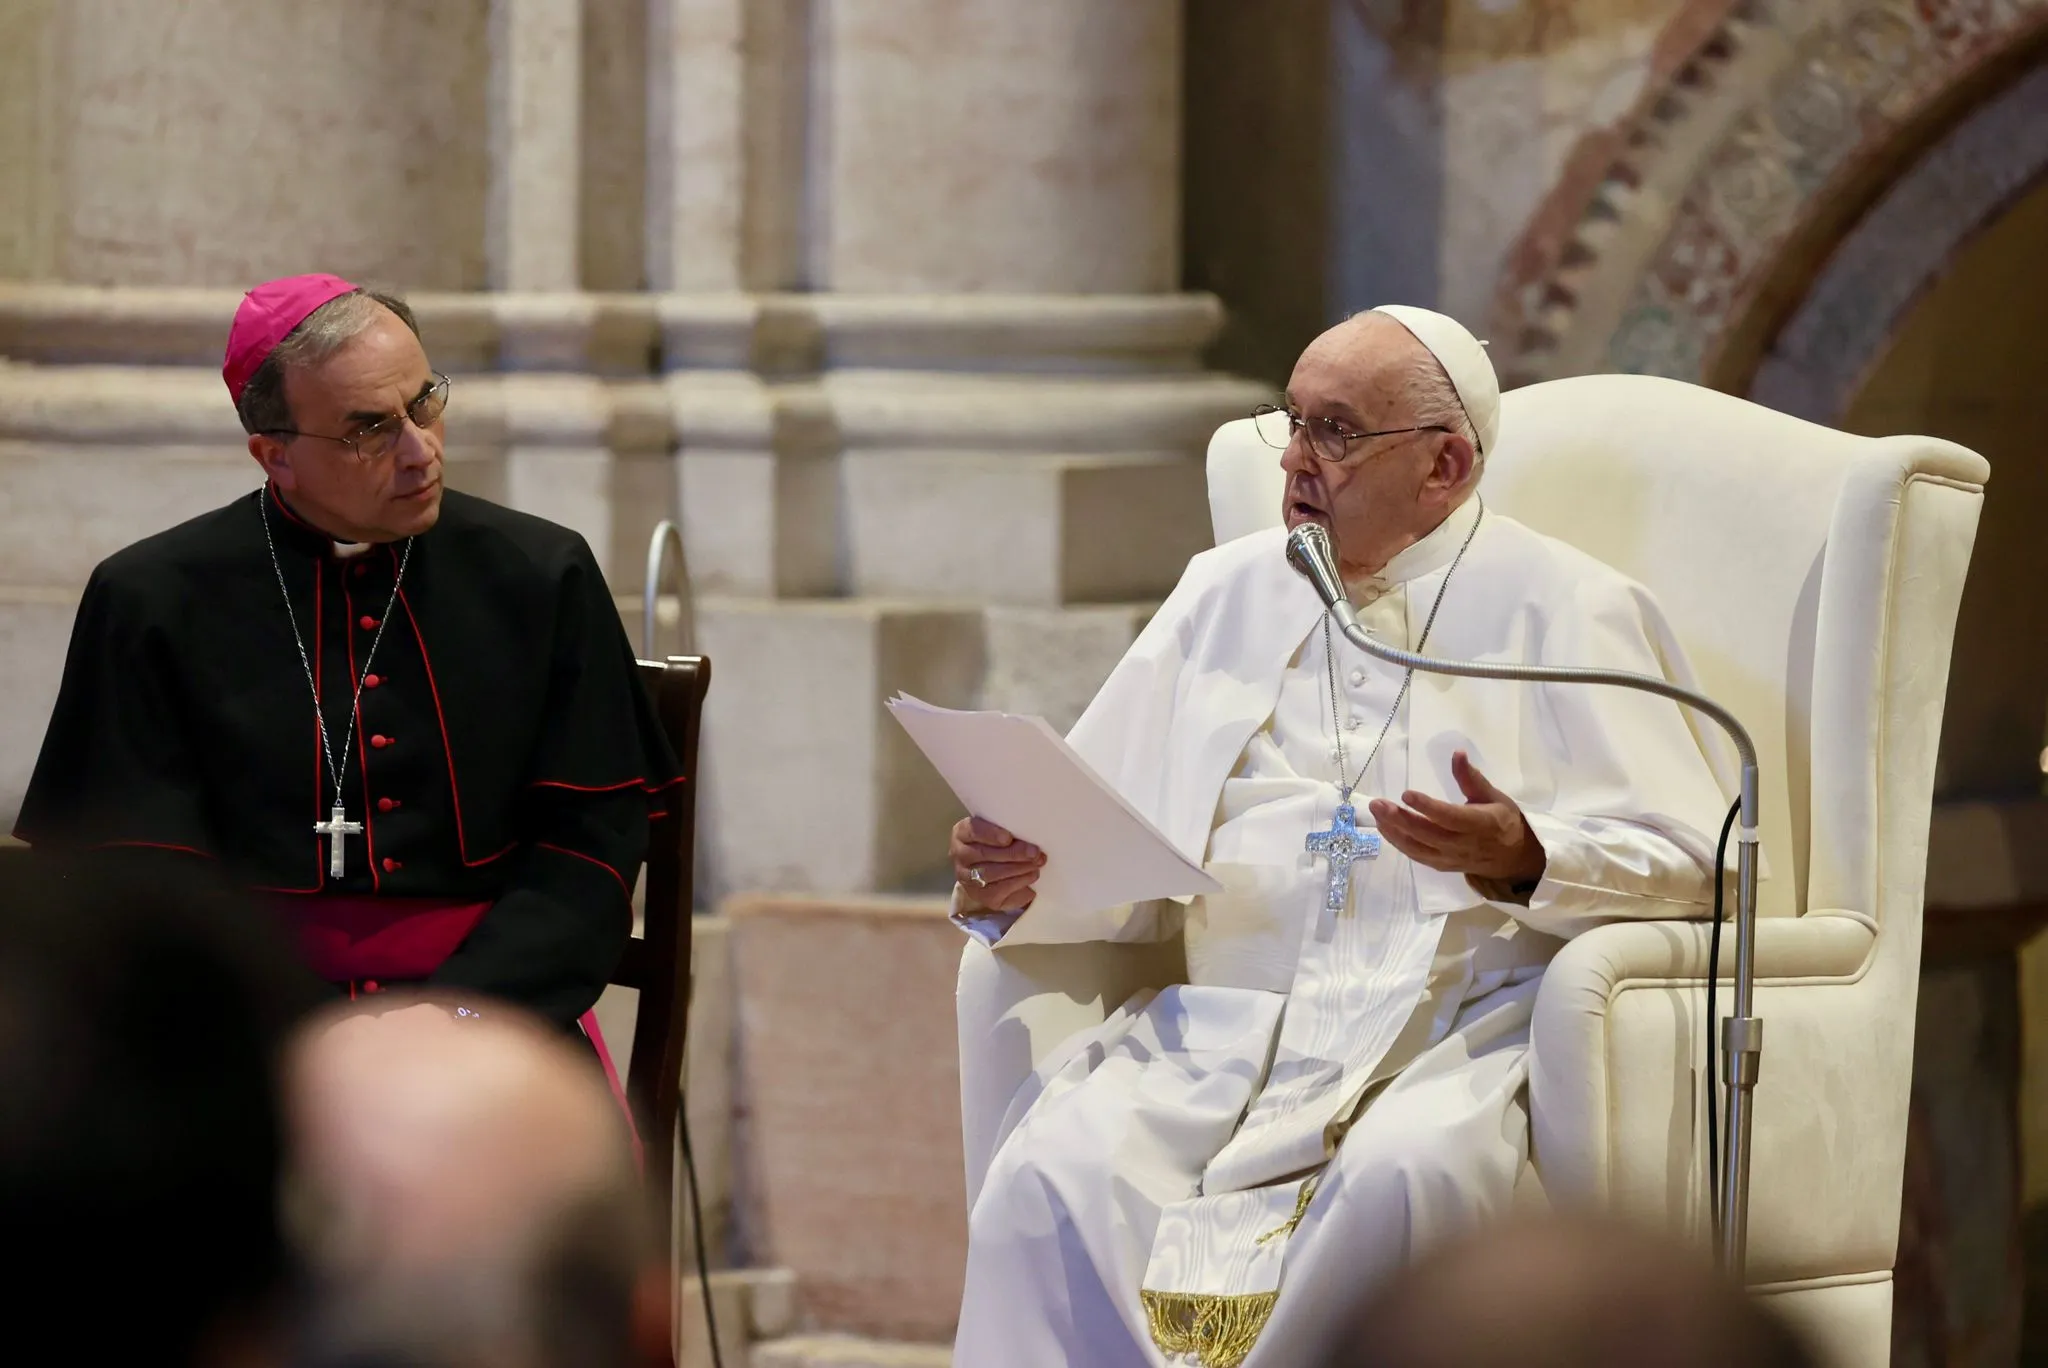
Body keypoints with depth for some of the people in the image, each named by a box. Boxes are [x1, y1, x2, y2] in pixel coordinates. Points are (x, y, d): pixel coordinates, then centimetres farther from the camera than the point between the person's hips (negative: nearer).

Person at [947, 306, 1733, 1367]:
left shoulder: (1562, 611, 7)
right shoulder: (1225, 594, 21)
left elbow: (1684, 864, -1)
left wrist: (1525, 862, -21)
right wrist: (1011, 886, -4)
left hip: (1463, 1024, -4)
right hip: (1227, 1029, 4)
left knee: (1400, 1177, -38)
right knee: (1052, 1172, -26)